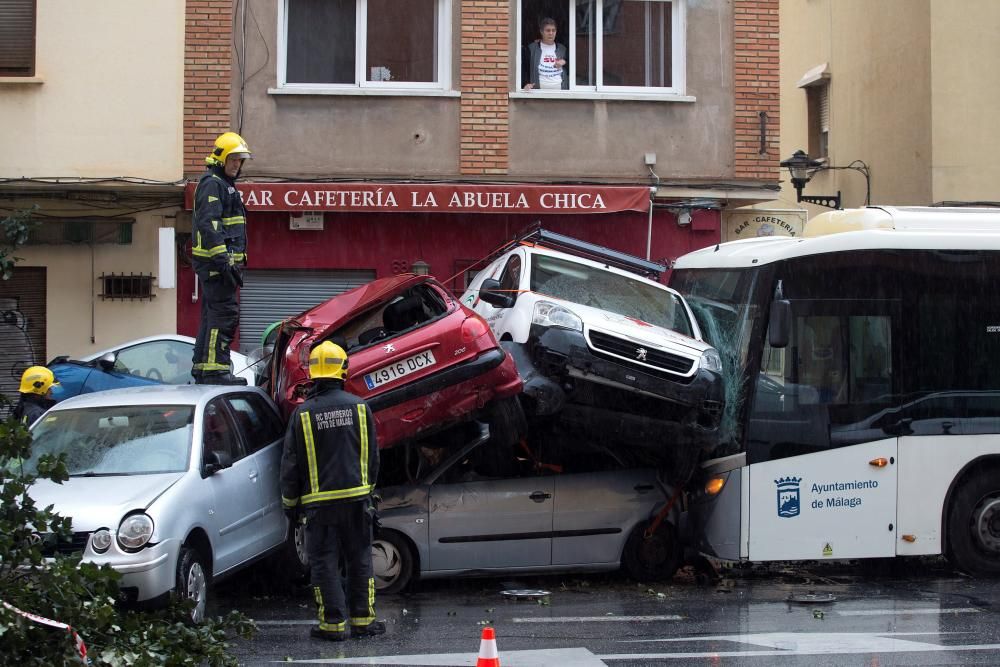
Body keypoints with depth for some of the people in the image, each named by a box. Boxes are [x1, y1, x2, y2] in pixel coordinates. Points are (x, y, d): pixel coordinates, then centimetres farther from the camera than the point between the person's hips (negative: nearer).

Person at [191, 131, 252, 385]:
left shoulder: (225, 185, 23)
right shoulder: (211, 184, -11)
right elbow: (208, 225, -21)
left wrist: (236, 261, 26)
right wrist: (223, 259, -27)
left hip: (220, 261, 11)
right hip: (215, 261, -11)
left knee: (212, 314, 13)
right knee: (225, 312, -15)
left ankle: (202, 369, 18)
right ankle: (215, 370, -17)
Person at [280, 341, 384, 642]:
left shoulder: (302, 413, -6)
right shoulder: (359, 407, 1)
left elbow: (291, 462, -1)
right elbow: (372, 456, 9)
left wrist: (290, 502, 9)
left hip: (319, 501, -2)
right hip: (356, 497, 2)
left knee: (324, 562, 3)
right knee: (360, 559, 10)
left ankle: (333, 623, 2)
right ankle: (363, 619, 13)